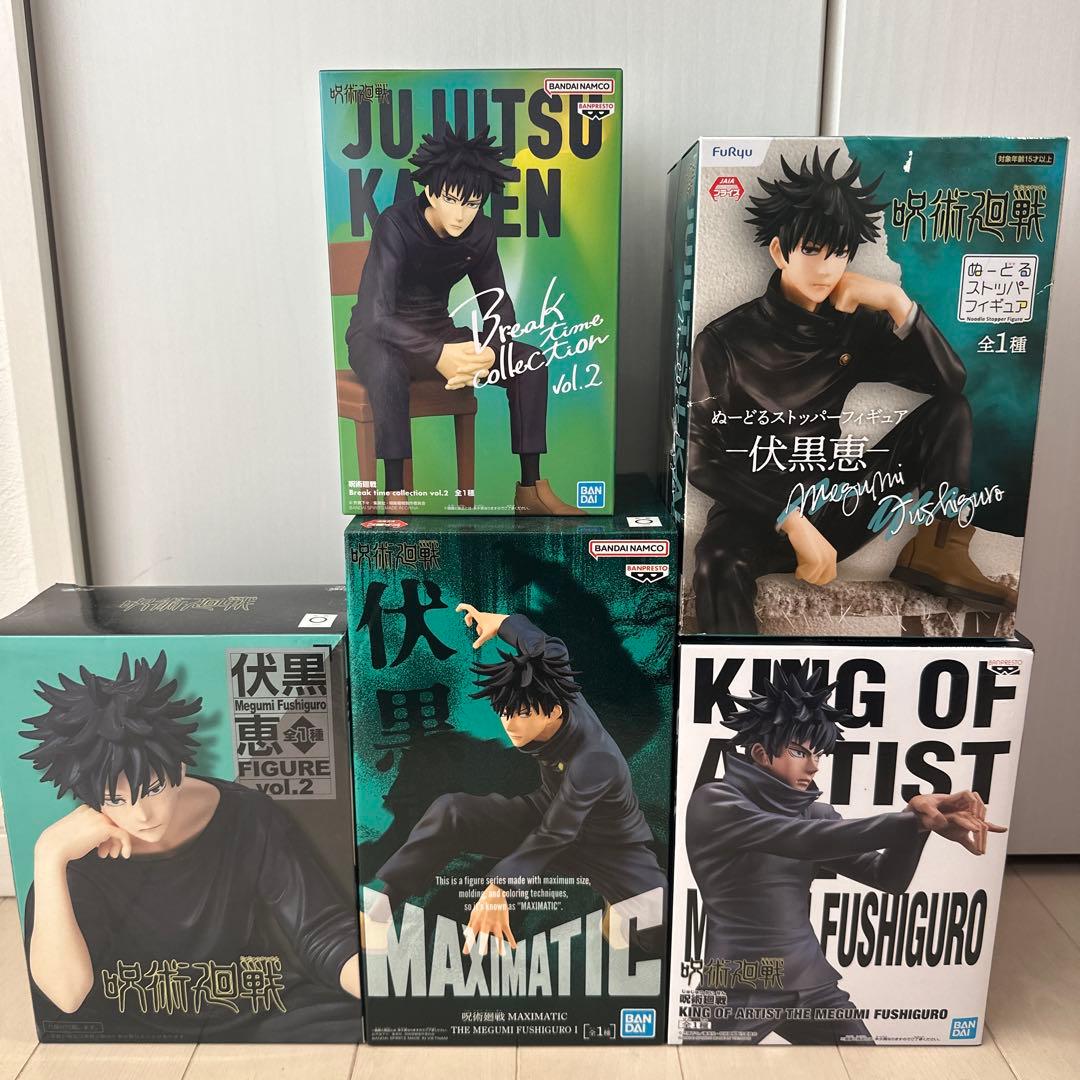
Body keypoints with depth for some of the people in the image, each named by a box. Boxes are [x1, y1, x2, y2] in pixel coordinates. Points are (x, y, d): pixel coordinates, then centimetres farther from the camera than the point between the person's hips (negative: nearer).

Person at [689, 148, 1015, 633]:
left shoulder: (852, 326, 7)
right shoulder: (726, 339, -6)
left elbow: (949, 381, 7)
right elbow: (703, 459, -12)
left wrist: (895, 301, -8)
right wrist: (793, 521, -20)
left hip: (835, 505, 5)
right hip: (757, 512, -5)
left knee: (950, 410, 1)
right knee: (719, 563, -40)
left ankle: (938, 550, -14)